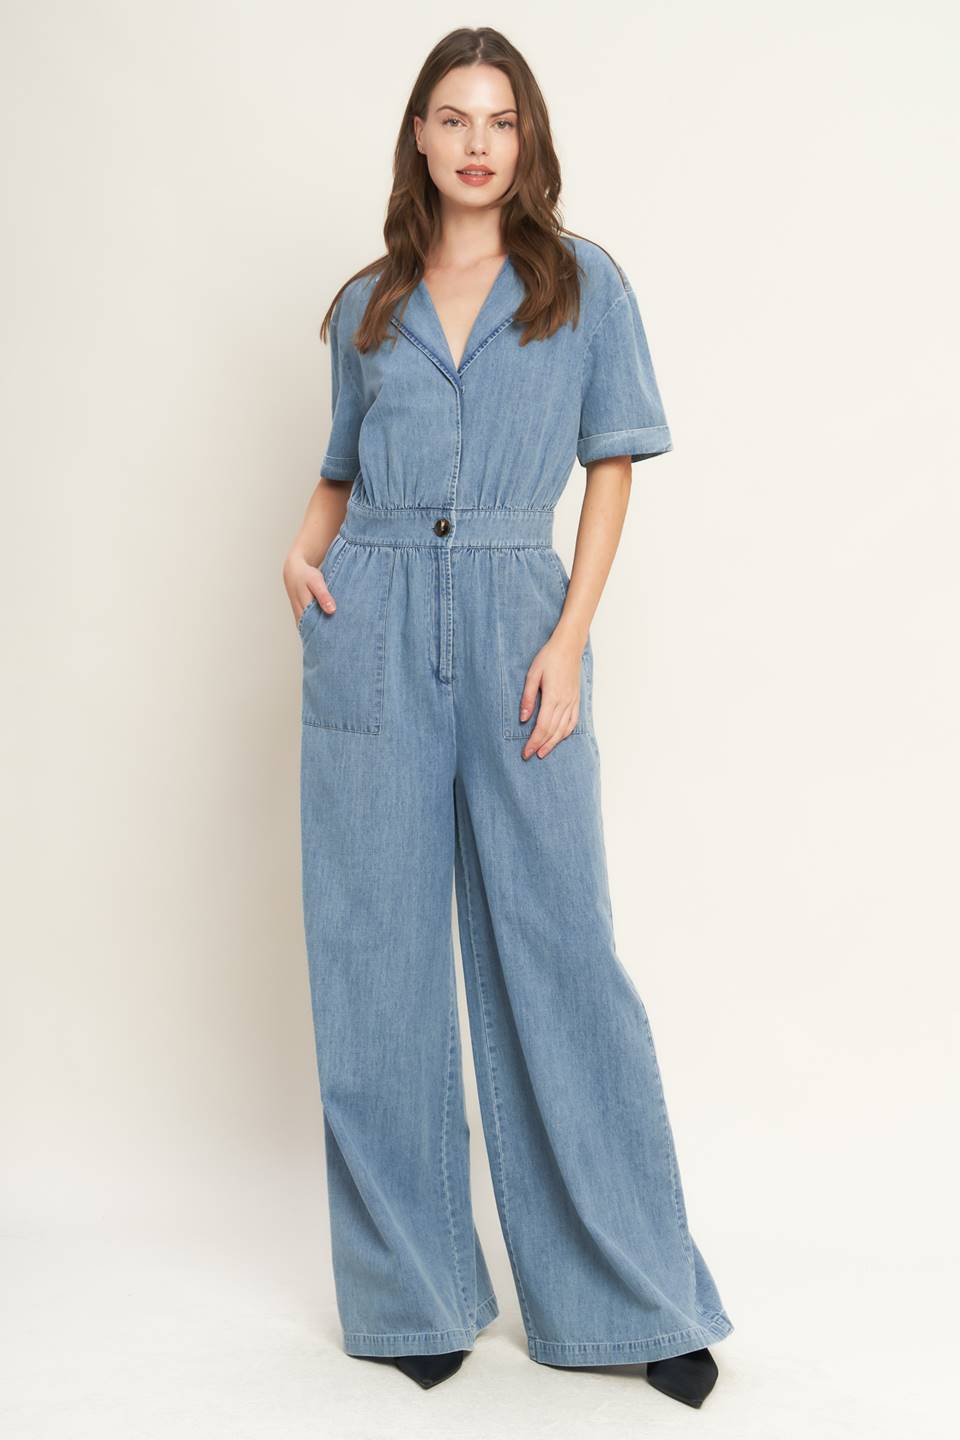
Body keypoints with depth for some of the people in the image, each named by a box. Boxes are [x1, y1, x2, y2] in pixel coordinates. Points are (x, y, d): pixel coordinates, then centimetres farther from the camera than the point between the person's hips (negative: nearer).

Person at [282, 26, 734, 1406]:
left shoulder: (582, 282, 8)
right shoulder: (368, 303, 13)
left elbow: (613, 467, 4)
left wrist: (571, 638, -7)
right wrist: (303, 550, -1)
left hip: (516, 624, -2)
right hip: (373, 633, 2)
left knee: (556, 953, -1)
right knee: (379, 958, 4)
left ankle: (633, 1295, 15)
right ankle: (413, 1289, 20)